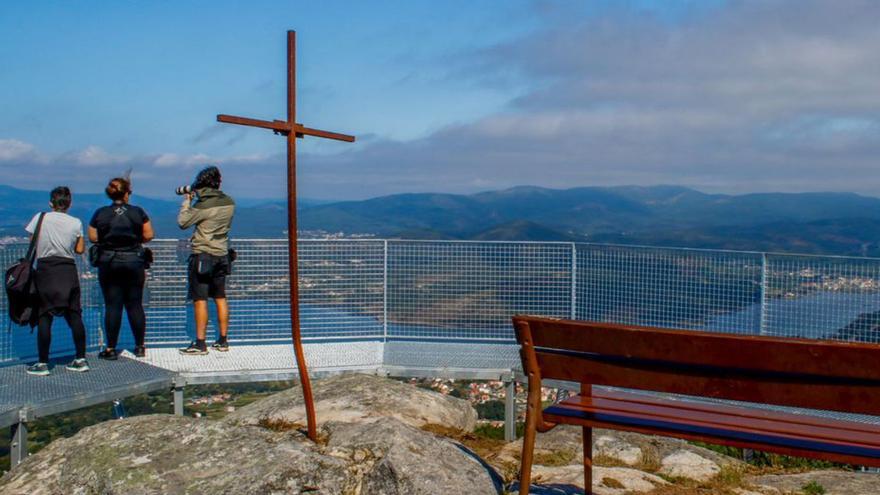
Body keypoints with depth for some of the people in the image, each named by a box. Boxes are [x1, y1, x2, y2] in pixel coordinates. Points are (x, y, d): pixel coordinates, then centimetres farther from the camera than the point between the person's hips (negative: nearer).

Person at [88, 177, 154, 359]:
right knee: (135, 305, 8)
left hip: (108, 262, 0)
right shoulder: (138, 212, -4)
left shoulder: (100, 214, -3)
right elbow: (148, 236, -3)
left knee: (112, 305, 3)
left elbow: (93, 237, -1)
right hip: (134, 261, 0)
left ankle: (111, 349, 5)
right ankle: (139, 346, 13)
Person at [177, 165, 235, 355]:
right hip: (222, 255, 7)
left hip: (203, 255, -6)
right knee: (220, 298, 12)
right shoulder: (229, 203, 3)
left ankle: (200, 344, -1)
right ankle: (223, 341, 17)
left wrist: (187, 201, 6)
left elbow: (182, 222, -8)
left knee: (200, 299, -2)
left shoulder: (202, 205, -16)